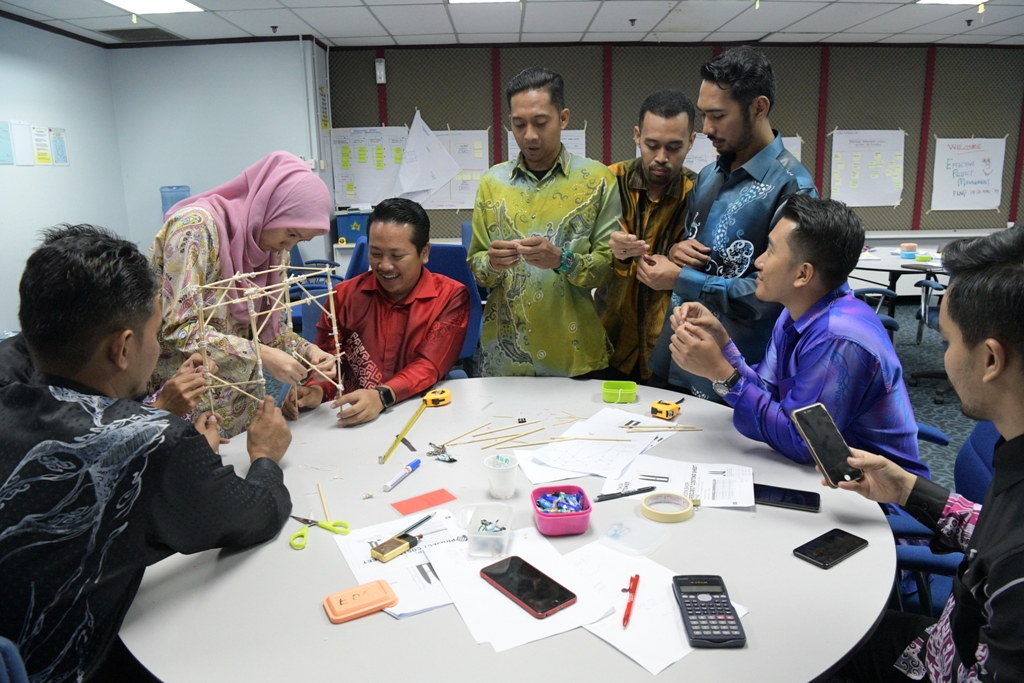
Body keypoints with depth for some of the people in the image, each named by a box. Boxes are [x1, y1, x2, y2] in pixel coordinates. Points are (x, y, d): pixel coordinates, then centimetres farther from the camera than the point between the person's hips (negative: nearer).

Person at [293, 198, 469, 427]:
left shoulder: (451, 297, -2)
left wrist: (382, 396, -29)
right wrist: (316, 391, -16)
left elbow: (429, 366, -11)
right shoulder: (345, 295, 6)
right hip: (352, 420, 1)